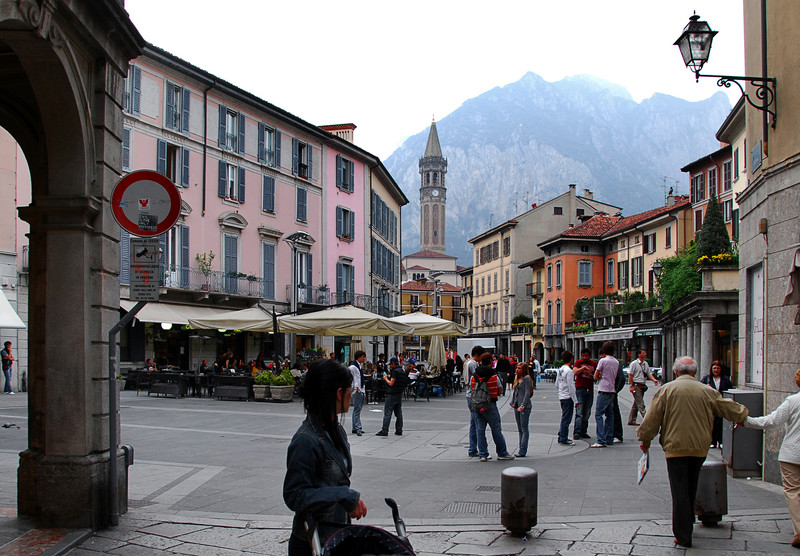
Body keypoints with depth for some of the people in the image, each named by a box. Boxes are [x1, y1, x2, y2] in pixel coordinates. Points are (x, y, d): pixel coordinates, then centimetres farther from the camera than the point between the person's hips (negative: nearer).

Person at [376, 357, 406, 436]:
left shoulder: (395, 371, -15)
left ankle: (384, 430, -9)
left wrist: (385, 378, -2)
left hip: (392, 394, -9)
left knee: (387, 413, -7)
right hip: (399, 394, 9)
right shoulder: (402, 371, 12)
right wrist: (389, 377, 17)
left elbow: (391, 383, -18)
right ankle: (399, 430, 12)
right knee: (398, 413, 11)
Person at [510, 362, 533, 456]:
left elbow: (527, 393, -15)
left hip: (525, 407, -9)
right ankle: (521, 449, 16)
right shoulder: (517, 378, 15)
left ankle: (522, 451, -7)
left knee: (524, 429, -6)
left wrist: (523, 405, -20)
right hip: (517, 406, 9)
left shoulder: (526, 378, -9)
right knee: (520, 429, 11)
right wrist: (513, 402, 8)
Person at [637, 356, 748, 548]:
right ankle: (688, 523, 33)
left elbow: (652, 418, -3)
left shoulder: (667, 390, -5)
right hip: (700, 448, 4)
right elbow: (729, 408, 16)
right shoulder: (707, 391, 4)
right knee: (691, 490, 20)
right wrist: (742, 414, 38)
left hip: (675, 447, -3)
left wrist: (645, 439, 10)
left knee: (680, 491, -1)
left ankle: (683, 535, -3)